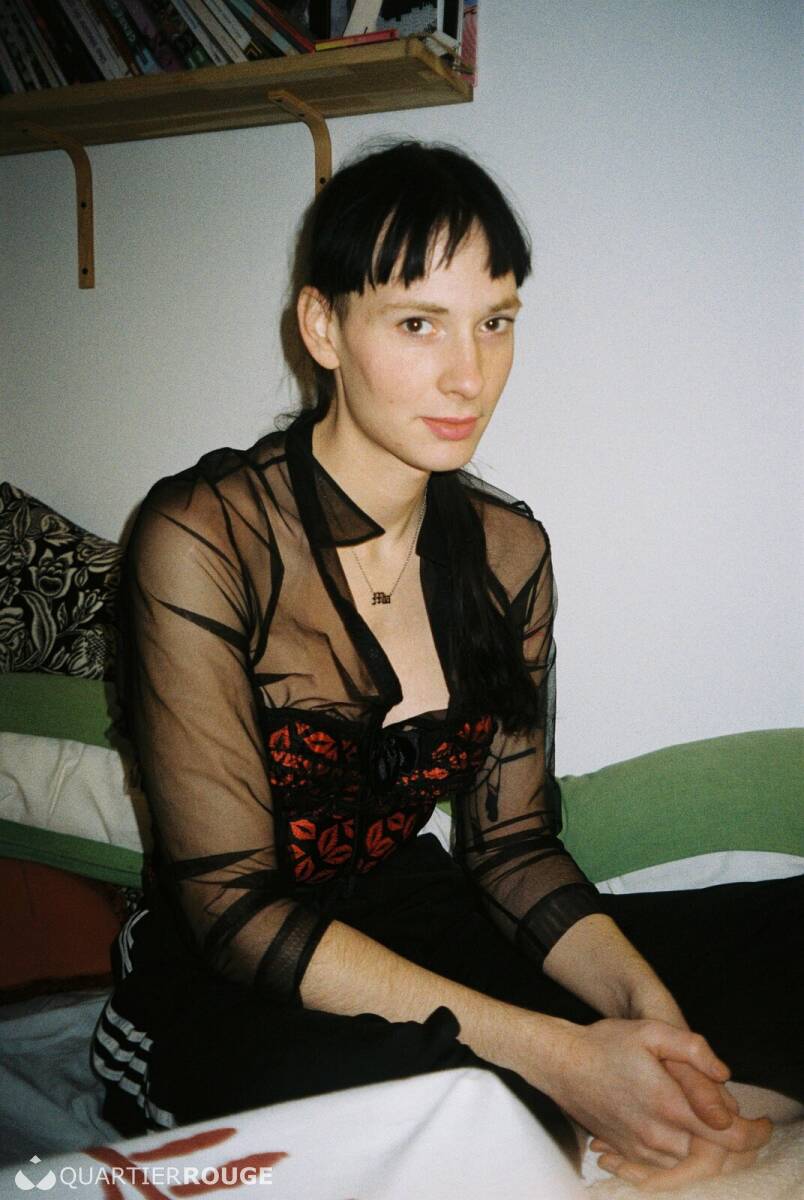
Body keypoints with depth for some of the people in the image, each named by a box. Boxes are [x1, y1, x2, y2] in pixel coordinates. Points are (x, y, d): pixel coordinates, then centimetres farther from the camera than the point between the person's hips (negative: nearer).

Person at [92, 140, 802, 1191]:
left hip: (416, 926, 6)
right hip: (236, 990, -5)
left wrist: (644, 1005, -19)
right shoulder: (204, 540, -19)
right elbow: (235, 906, -21)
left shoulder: (508, 551, -1)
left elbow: (513, 843, 2)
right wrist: (560, 1056, -27)